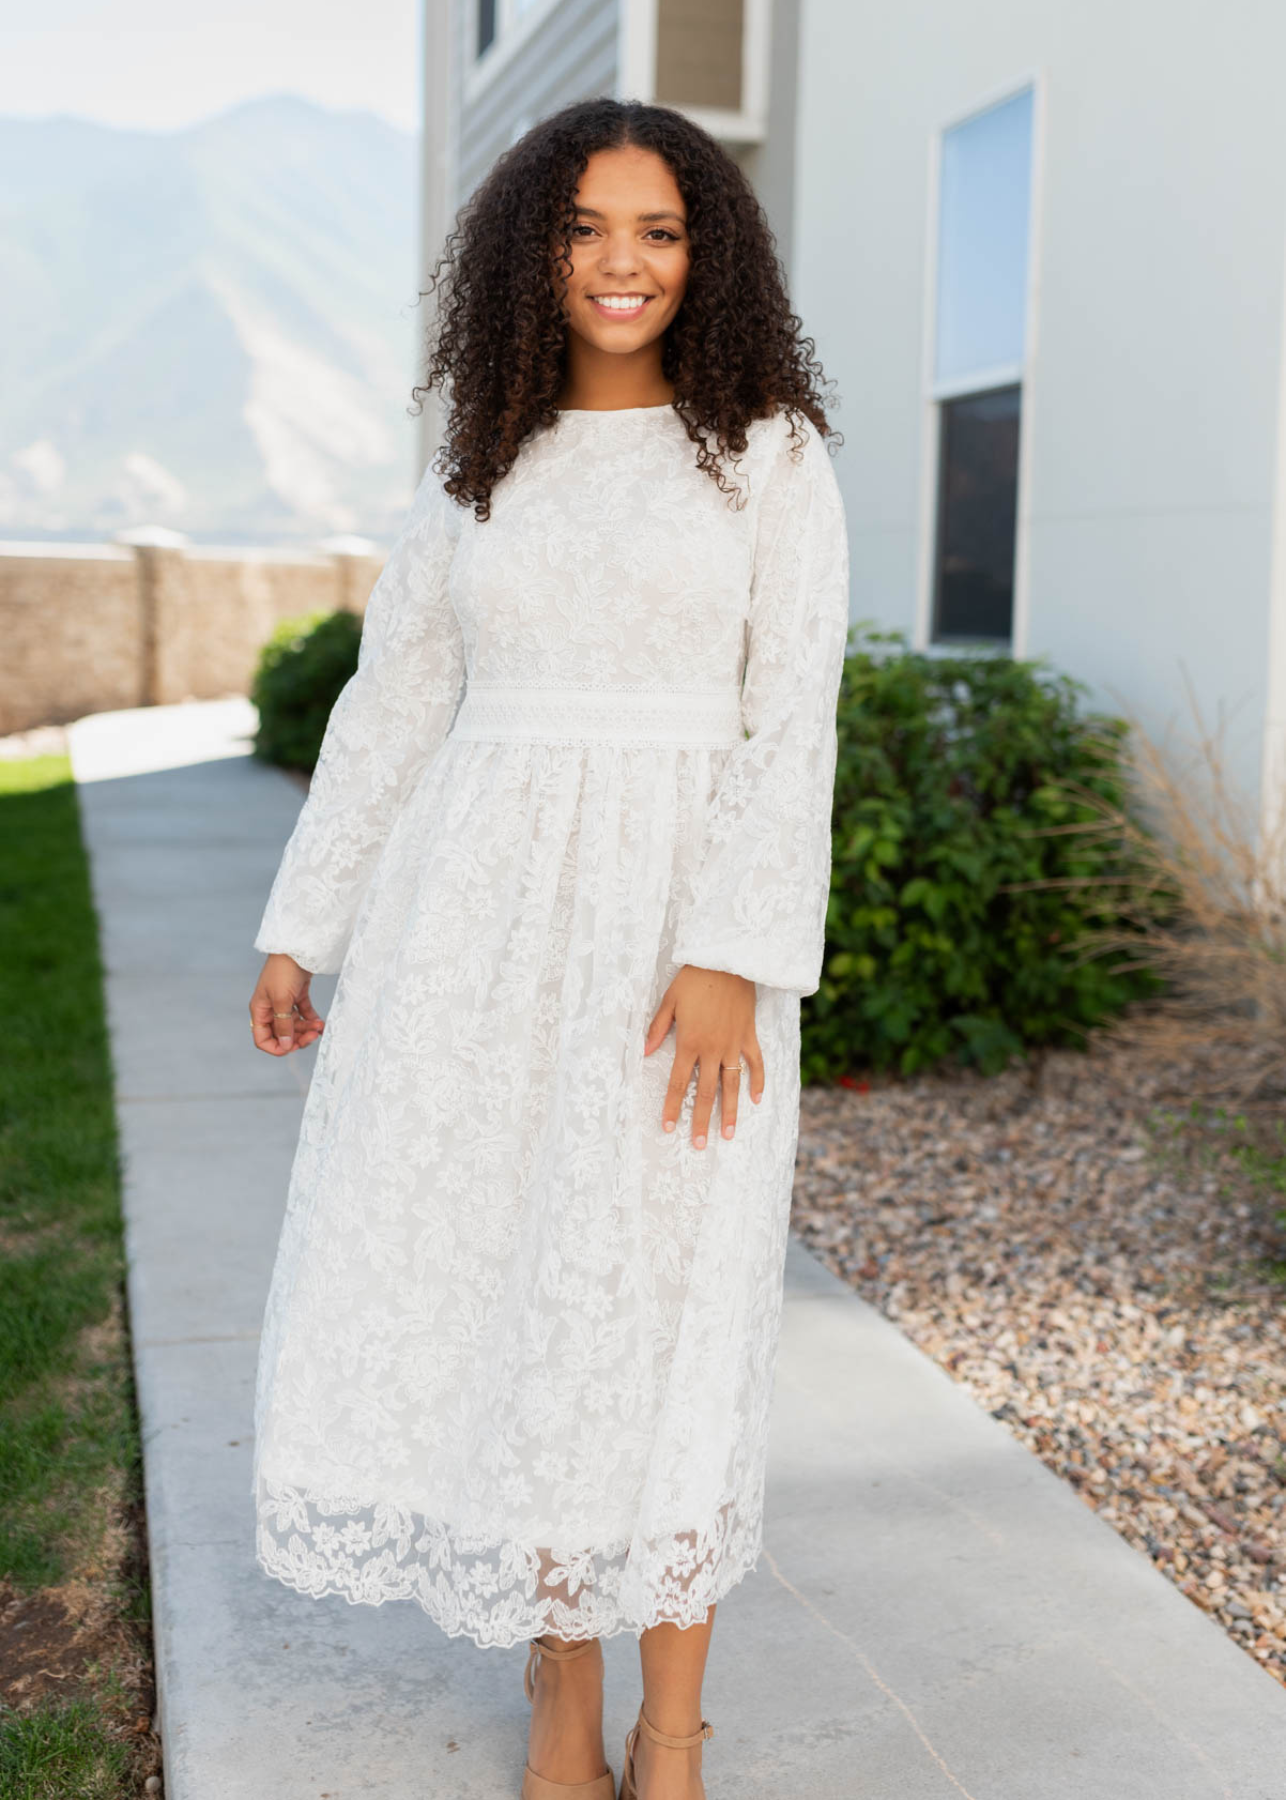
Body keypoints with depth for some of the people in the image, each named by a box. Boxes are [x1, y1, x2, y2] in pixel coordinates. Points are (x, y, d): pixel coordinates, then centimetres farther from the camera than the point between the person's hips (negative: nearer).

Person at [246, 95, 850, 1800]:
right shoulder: (477, 473, 12)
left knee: (656, 1305, -2)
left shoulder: (769, 453, 1)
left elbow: (794, 719, -7)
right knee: (480, 1283, 3)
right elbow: (392, 705, 13)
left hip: (676, 917, -3)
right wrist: (299, 928, 10)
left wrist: (731, 957, -18)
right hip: (483, 910, 4)